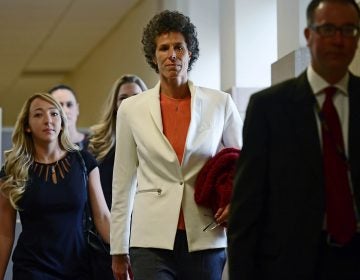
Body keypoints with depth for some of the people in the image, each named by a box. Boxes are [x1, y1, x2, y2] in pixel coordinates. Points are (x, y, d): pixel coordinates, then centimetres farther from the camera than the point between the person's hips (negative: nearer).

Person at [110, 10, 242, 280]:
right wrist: (119, 250, 11)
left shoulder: (220, 103, 5)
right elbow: (122, 184, 11)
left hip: (206, 239, 1)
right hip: (152, 240, -1)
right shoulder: (132, 109, 6)